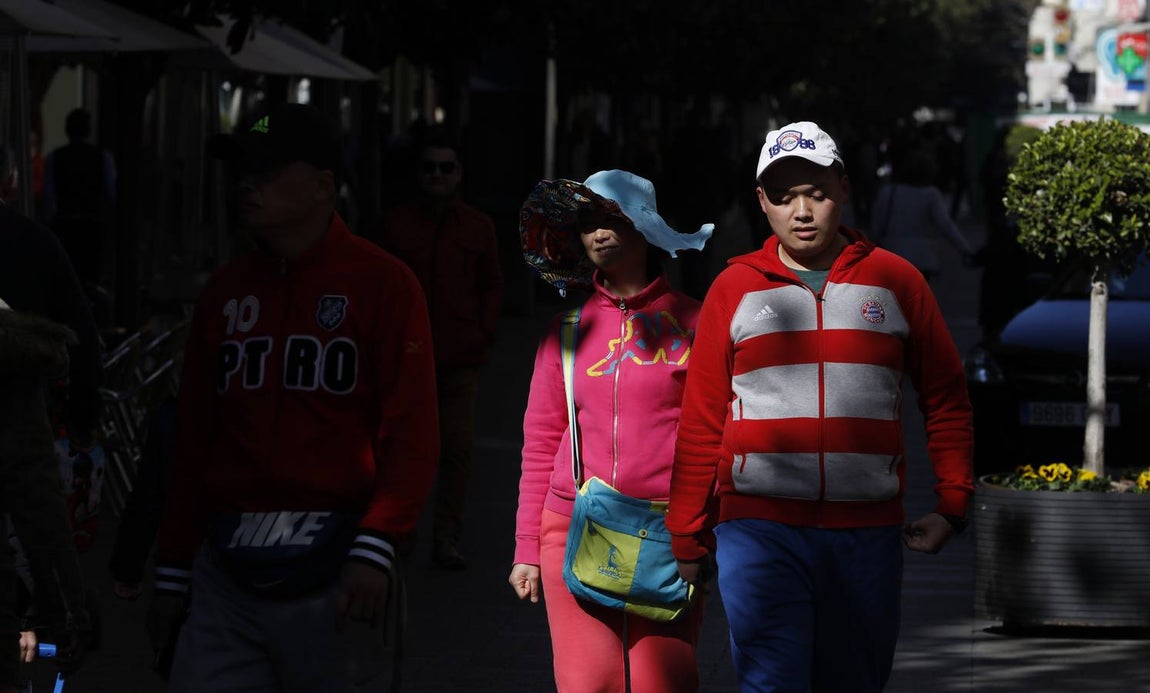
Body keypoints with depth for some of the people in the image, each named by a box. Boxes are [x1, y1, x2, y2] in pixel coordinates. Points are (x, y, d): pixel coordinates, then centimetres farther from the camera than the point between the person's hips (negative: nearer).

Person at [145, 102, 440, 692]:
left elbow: (411, 433, -8)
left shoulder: (383, 284, -1)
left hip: (334, 573, -4)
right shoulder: (225, 291, 14)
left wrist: (374, 548, -19)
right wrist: (171, 572, 14)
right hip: (227, 571, 4)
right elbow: (193, 439, 17)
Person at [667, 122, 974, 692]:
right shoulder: (736, 288, 6)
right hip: (759, 528, -2)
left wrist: (951, 505, 3)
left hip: (867, 535, 2)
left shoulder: (894, 281, 8)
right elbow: (701, 421, 8)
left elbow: (946, 400, 12)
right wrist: (687, 537, 6)